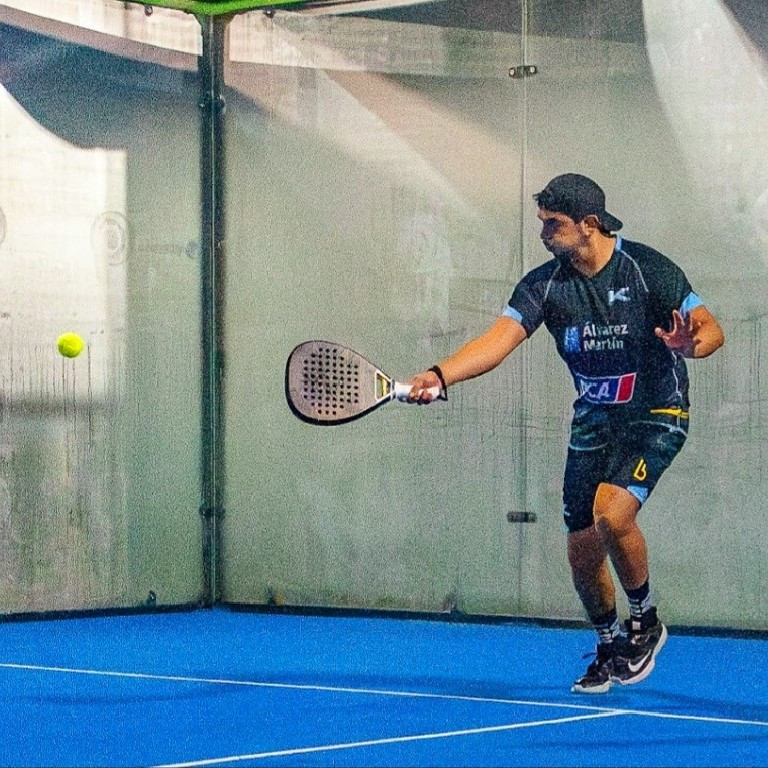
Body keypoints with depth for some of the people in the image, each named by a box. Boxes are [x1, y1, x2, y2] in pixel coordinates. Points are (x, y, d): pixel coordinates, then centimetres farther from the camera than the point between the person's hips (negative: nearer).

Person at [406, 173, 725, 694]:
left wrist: (688, 344, -38)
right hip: (593, 419, 5)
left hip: (655, 415, -5)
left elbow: (711, 328, -13)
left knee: (611, 513, -27)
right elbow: (499, 339, -20)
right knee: (582, 549, 4)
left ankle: (646, 621, -2)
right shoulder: (544, 284, -7)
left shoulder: (648, 269, -15)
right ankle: (610, 647, 31)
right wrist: (440, 376, -36)